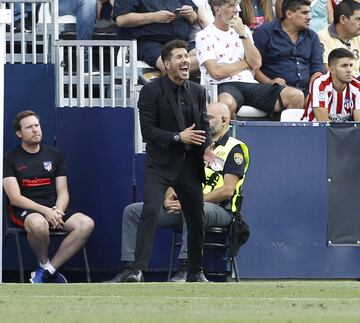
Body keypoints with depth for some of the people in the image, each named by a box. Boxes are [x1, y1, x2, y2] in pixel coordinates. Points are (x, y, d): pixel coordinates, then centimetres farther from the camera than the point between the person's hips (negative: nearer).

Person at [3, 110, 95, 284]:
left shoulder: (54, 154, 15)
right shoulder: (11, 159, 1)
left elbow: (63, 192, 11)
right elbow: (15, 198, -8)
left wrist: (58, 211, -13)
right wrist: (45, 211, -21)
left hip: (53, 209, 5)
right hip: (24, 211, -5)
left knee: (86, 224, -24)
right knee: (38, 223, -42)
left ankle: (46, 272, -20)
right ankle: (45, 266, -11)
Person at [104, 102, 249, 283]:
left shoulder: (234, 149, 1)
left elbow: (227, 190, -12)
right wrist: (168, 198, -1)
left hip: (218, 208, -8)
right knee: (132, 211, -4)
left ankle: (184, 271, -45)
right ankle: (130, 269, -12)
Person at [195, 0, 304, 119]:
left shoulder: (244, 30, 21)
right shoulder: (204, 37, 4)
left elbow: (256, 64, 7)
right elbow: (217, 73, -9)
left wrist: (242, 34, -1)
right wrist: (247, 63, 4)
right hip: (224, 87, -5)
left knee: (297, 96, -18)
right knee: (226, 103, -44)